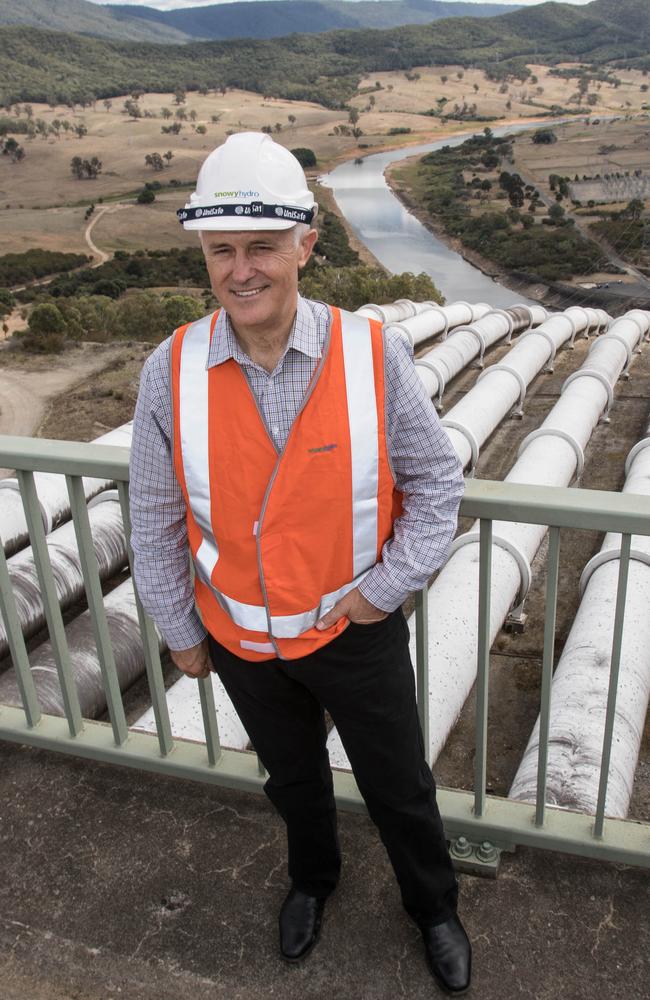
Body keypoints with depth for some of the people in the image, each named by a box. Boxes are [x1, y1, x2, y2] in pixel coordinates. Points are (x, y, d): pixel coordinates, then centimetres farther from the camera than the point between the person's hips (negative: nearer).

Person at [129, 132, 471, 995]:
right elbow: (155, 519, -4)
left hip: (356, 629, -1)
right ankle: (313, 877, 60)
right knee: (293, 776, 27)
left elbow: (437, 480, -6)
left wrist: (391, 584, -12)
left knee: (399, 786, 19)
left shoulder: (373, 356, -19)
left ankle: (434, 908, 50)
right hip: (240, 636, 2)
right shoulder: (172, 372, -15)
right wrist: (179, 630, 4)